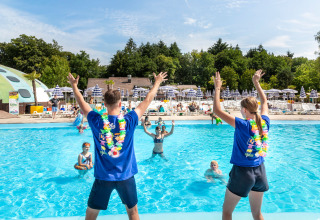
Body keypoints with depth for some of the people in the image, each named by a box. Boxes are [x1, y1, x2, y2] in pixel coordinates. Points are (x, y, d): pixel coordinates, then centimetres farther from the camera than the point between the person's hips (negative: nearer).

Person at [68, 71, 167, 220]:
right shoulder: (129, 121, -13)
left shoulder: (97, 121, -11)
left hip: (103, 177, 1)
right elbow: (147, 101, 0)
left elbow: (82, 103, 7)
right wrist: (157, 82, 14)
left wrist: (74, 85, 24)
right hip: (126, 176, 0)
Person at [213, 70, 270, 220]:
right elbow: (264, 102, 16)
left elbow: (217, 110, -20)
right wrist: (256, 83, 24)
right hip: (260, 171, 6)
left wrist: (217, 88, -10)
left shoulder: (243, 125, -19)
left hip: (242, 172, -6)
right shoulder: (264, 122, -4)